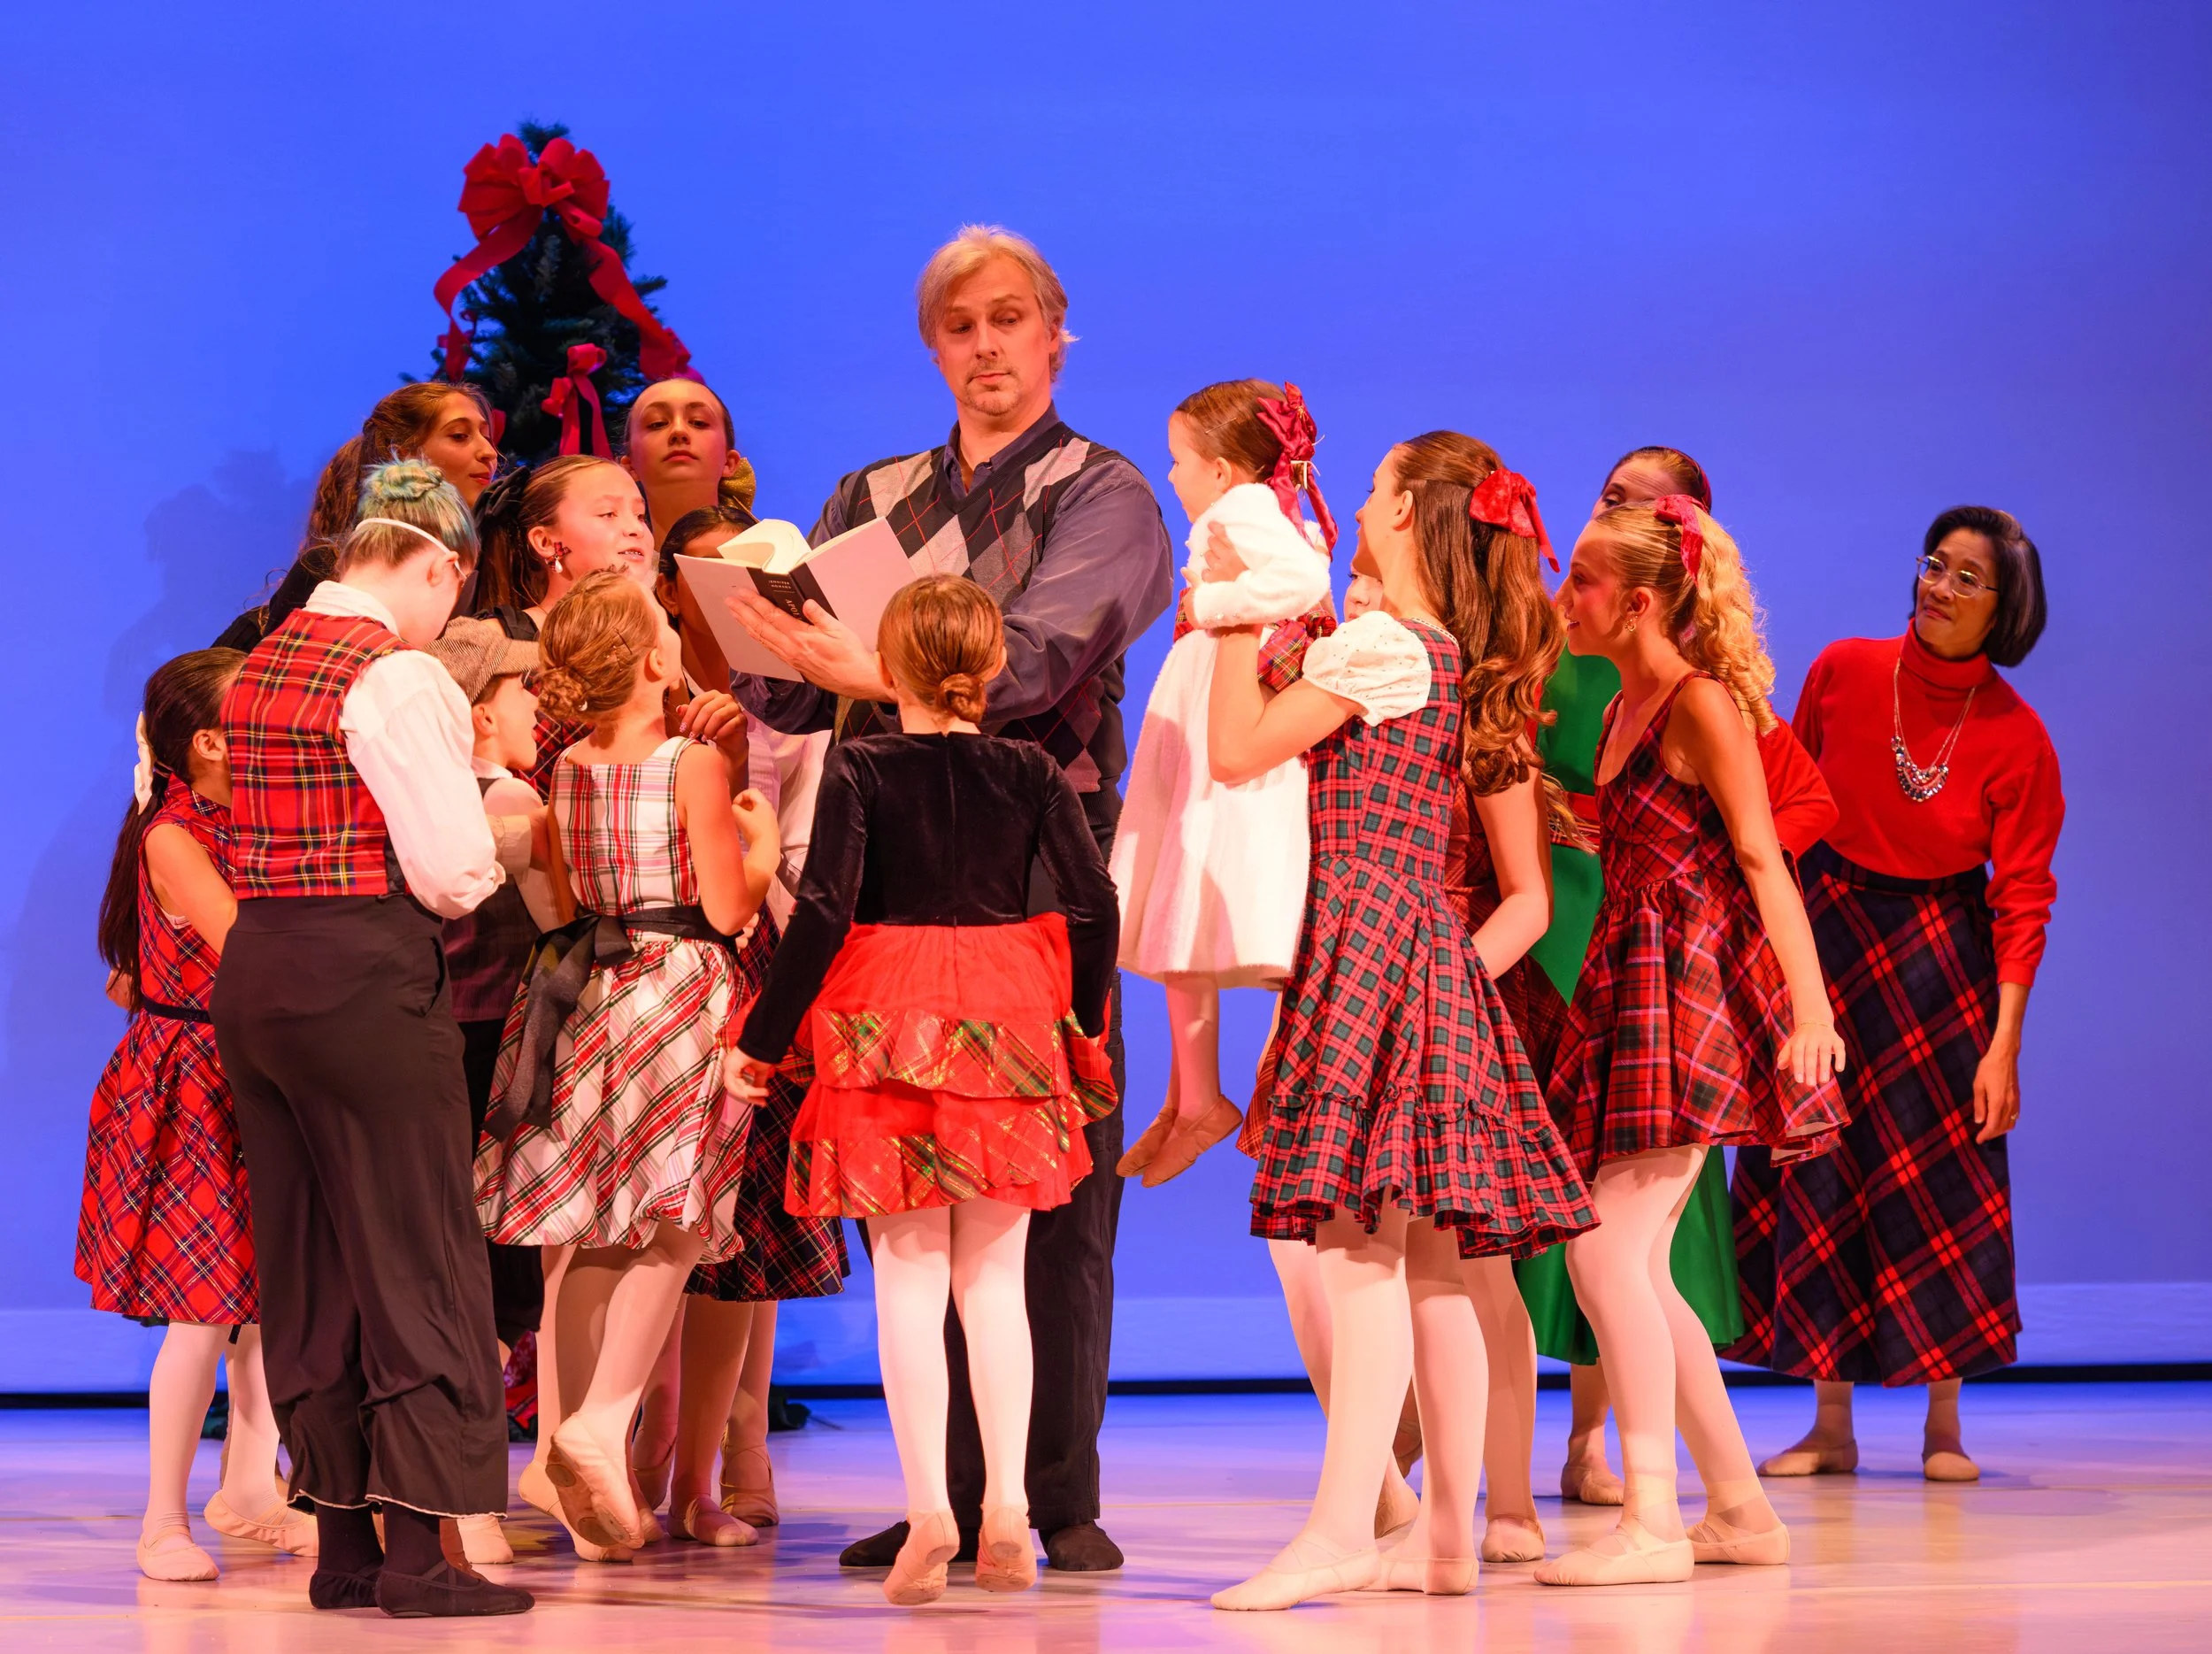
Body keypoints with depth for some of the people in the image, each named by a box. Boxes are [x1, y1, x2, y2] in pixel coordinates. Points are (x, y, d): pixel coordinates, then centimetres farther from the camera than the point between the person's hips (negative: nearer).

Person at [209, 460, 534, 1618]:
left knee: (305, 1270, 12)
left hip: (256, 967, 8)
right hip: (366, 979, -8)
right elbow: (452, 870, -16)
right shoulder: (399, 679, -13)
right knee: (416, 1261, -1)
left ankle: (341, 1546, 16)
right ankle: (416, 1553, -1)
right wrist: (512, 840, 5)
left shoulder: (261, 666, 13)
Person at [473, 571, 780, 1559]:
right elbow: (727, 909, -12)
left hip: (591, 988, 6)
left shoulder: (564, 770, 5)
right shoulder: (695, 766, -12)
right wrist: (762, 844, 6)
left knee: (598, 1238, 9)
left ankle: (587, 1479, 10)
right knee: (670, 1226, 0)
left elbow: (562, 900, 12)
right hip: (679, 992, -6)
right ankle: (604, 1422, -16)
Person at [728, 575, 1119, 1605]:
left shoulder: (858, 769, -6)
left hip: (888, 1029, -2)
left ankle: (928, 1513, -4)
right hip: (1007, 1030, 2)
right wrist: (1084, 1020, 13)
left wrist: (762, 1040, -4)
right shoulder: (1031, 774, 1)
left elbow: (823, 913, -12)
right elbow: (1094, 903, -3)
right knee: (995, 1279, 10)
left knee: (909, 1278, 2)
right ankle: (1007, 1514, 6)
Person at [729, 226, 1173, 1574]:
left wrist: (881, 672, -27)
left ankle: (1063, 1496, 0)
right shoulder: (872, 502, 18)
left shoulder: (1104, 495, 4)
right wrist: (768, 639, -12)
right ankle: (952, 1493, 7)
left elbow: (1038, 652, -14)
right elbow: (789, 690, 11)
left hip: (1042, 862, -4)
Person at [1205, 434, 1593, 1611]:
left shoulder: (1380, 648, -10)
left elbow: (1237, 752, -9)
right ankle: (1447, 1534, 11)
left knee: (1362, 1245, -14)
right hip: (1431, 954, 9)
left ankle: (1341, 1532, -18)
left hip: (1368, 940, -9)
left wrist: (1236, 622, -1)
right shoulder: (1467, 671, 16)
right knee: (1428, 1267, 9)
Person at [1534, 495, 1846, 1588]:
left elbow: (1763, 860, -13)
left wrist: (1811, 1007, -17)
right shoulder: (1623, 708, 16)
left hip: (1692, 984, -9)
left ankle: (1652, 1524, -10)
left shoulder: (1703, 704, -9)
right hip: (1629, 984, 9)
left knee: (1610, 1249, -13)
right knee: (1618, 1261, 8)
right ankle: (1739, 1508, 16)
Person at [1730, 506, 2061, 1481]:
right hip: (1826, 934, 2)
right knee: (1820, 1176, 2)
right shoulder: (1843, 672, -8)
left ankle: (1944, 1425, 13)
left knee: (1942, 1178, 1)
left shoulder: (2018, 740, -13)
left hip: (1939, 957, -2)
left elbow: (2024, 901, -12)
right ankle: (1830, 1426, 9)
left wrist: (2004, 1045, -17)